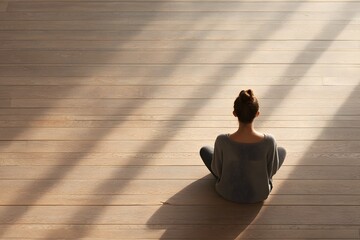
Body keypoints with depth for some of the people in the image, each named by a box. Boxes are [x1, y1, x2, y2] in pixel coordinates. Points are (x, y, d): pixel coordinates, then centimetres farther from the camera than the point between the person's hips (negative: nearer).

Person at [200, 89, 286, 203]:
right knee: (282, 150, 23)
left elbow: (217, 170, -10)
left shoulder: (222, 141, -29)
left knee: (204, 150, 24)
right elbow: (272, 169, -9)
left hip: (228, 193, 0)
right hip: (259, 194, 0)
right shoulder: (269, 141, -29)